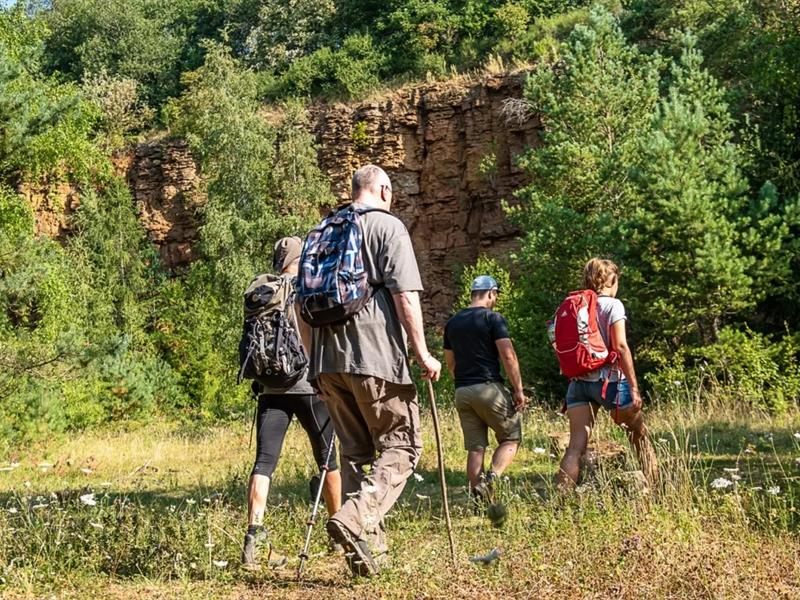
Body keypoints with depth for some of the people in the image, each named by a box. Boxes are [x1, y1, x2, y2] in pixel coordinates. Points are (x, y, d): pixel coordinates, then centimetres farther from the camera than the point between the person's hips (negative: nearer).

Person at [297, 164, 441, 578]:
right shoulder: (388, 226, -1)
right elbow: (405, 295, -10)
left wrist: (314, 355, 27)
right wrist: (422, 352, -7)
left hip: (328, 358, 6)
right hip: (377, 356, -6)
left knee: (354, 452, 12)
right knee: (400, 446, 1)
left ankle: (368, 547, 12)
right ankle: (357, 520, -19)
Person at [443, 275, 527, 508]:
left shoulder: (452, 322, 14)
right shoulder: (493, 318, -6)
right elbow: (508, 356, -13)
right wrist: (518, 390, -9)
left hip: (462, 392, 6)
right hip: (489, 388, -6)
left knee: (475, 448, 8)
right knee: (510, 438, 8)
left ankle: (480, 502, 5)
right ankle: (491, 479, -14)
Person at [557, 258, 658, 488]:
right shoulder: (612, 305, -6)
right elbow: (621, 346, -14)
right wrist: (634, 387, -13)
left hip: (578, 381, 4)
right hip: (608, 380, -4)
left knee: (576, 445, -1)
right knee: (639, 432, 18)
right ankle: (653, 485, 25)